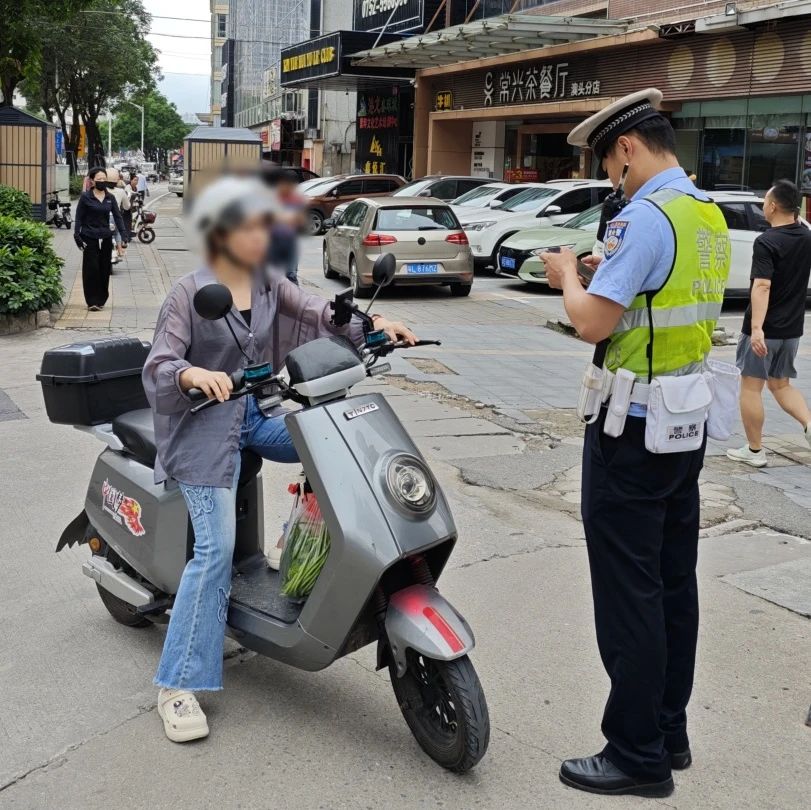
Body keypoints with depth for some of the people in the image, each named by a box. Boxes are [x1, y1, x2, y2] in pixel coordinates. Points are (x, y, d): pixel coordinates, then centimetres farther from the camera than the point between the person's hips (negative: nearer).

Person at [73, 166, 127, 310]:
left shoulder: (110, 198, 7)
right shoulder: (86, 197, -2)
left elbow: (117, 217, 6)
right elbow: (79, 218, -1)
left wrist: (123, 234, -5)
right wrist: (77, 235, -10)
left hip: (106, 238, 4)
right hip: (90, 238, -4)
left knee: (105, 269, 7)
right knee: (92, 269, -4)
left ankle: (101, 299, 19)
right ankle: (92, 301, 0)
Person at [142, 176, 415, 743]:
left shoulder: (269, 285, 8)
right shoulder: (190, 293, -8)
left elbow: (318, 314, -1)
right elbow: (159, 364, -15)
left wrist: (375, 325, -17)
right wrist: (193, 374, -38)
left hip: (259, 414, 6)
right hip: (206, 425, -6)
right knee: (216, 550, -15)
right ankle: (179, 685, -8)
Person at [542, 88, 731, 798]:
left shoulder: (646, 216, -19)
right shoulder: (710, 215, 11)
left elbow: (593, 322, -21)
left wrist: (567, 276, -3)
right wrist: (607, 271, 13)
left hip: (632, 431, -9)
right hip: (688, 425, 9)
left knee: (628, 593, 0)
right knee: (673, 582, 16)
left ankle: (637, 755, 10)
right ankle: (670, 732, 28)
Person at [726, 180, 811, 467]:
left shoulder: (767, 242, -19)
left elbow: (762, 286, -30)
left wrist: (757, 327, -36)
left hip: (765, 328, -7)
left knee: (751, 386, 5)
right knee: (781, 384, 20)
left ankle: (754, 450, 11)